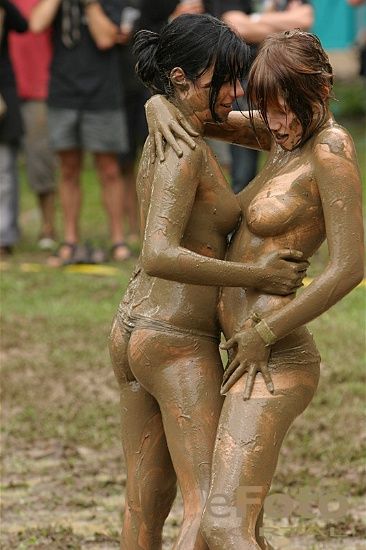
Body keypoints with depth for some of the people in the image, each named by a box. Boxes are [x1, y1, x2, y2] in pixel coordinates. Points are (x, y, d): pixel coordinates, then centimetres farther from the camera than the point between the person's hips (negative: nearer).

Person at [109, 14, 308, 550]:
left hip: (133, 330, 9)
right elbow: (159, 257, -30)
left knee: (146, 506, 13)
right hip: (179, 346, -9)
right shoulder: (184, 153, -18)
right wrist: (256, 275, -24)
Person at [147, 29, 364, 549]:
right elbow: (194, 111, 20)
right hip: (254, 357, 10)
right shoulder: (285, 134, 12)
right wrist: (161, 108, -4)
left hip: (274, 362, -10)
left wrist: (262, 335, -14)